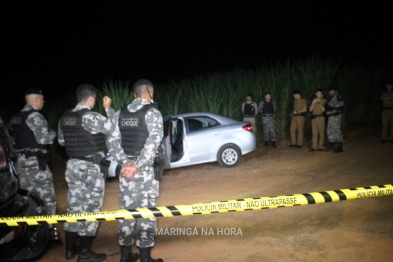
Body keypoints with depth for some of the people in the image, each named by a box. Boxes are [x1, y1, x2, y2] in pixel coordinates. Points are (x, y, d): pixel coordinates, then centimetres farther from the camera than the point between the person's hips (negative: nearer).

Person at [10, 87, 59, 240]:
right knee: (46, 196, -2)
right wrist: (53, 133, -1)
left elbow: (20, 138, 15)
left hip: (21, 160, 9)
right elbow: (43, 139, -18)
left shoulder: (16, 118, 13)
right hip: (35, 161, -9)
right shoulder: (35, 116, -14)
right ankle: (49, 231, 2)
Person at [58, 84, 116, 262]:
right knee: (90, 208, 2)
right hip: (91, 167, -7)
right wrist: (108, 108, -7)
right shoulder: (91, 117, -17)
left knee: (74, 205, 15)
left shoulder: (64, 118, 6)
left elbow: (61, 140, 17)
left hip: (73, 165, 8)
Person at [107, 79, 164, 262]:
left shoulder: (120, 113, 8)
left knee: (126, 210, 13)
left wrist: (125, 162, -8)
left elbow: (113, 141, 1)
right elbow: (153, 142, -19)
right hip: (146, 169, -5)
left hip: (126, 168, 5)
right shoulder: (152, 112, -8)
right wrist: (137, 166, -18)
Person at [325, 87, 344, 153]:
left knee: (336, 131, -10)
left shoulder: (337, 96, -6)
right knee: (330, 132, 11)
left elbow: (341, 103, -19)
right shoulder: (332, 98, 22)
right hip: (331, 116, 10)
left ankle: (339, 147, -8)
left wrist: (331, 105, -15)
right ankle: (331, 146, 19)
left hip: (336, 116, -10)